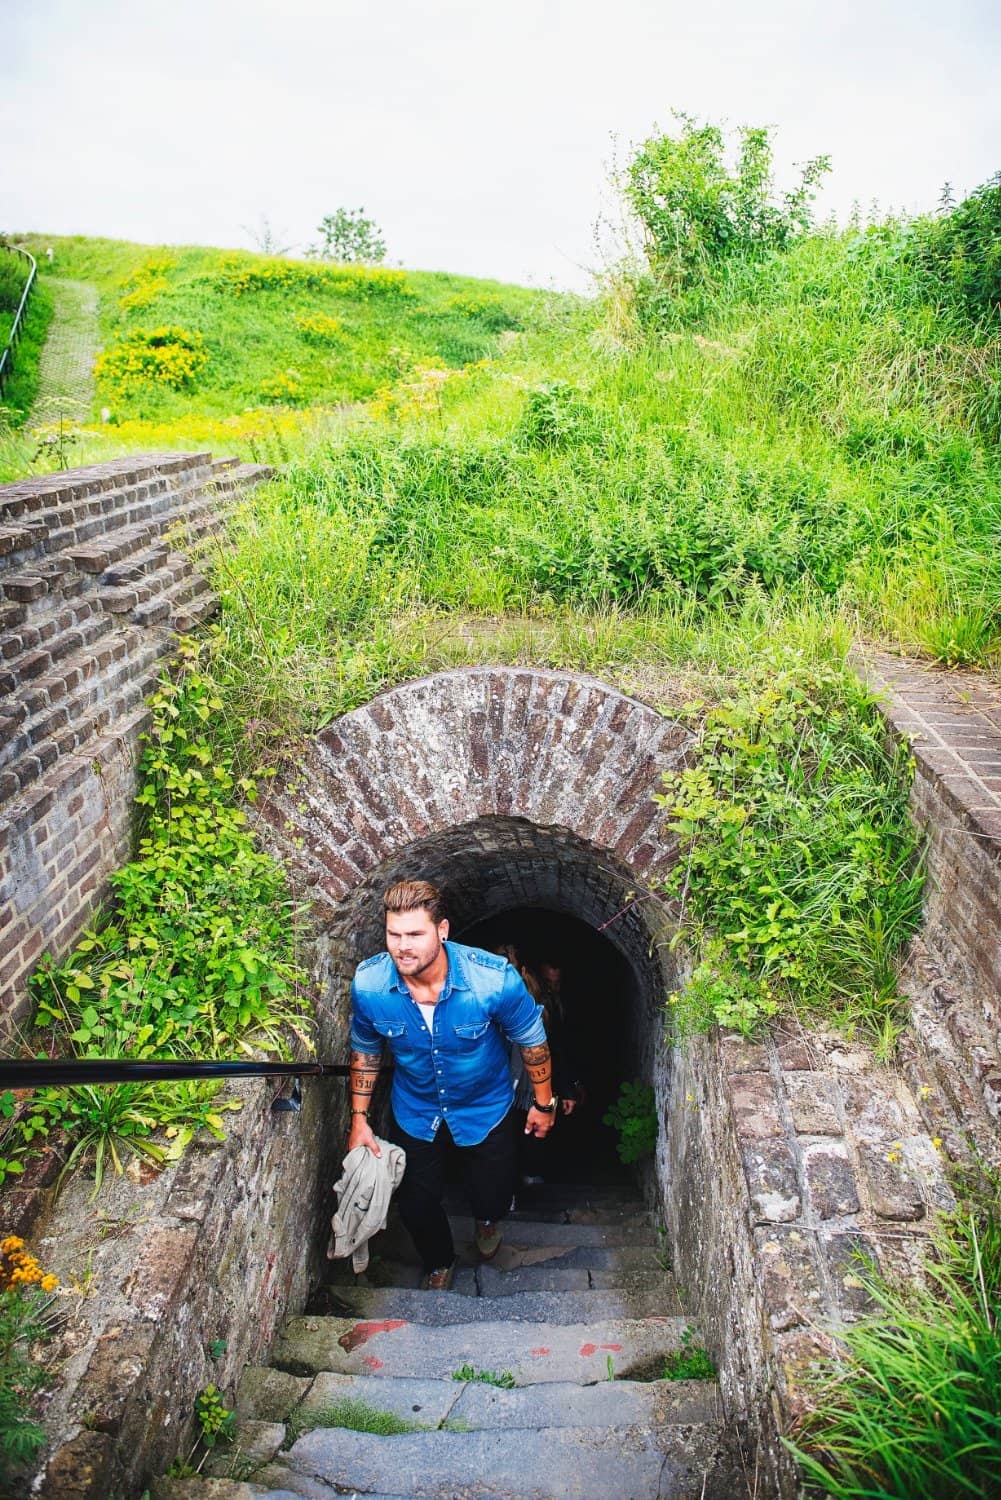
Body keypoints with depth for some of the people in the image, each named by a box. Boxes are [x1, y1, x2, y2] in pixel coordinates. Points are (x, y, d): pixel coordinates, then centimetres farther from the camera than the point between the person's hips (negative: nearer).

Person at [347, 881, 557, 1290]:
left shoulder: (494, 979, -35)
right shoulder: (368, 984, -27)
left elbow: (532, 1041, -15)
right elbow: (365, 1050, -4)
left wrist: (544, 1103, -3)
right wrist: (359, 1119, -1)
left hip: (485, 1109, -1)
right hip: (414, 1112, 2)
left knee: (493, 1195, 15)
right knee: (416, 1204, 14)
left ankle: (487, 1218, 56)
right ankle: (439, 1262, 50)